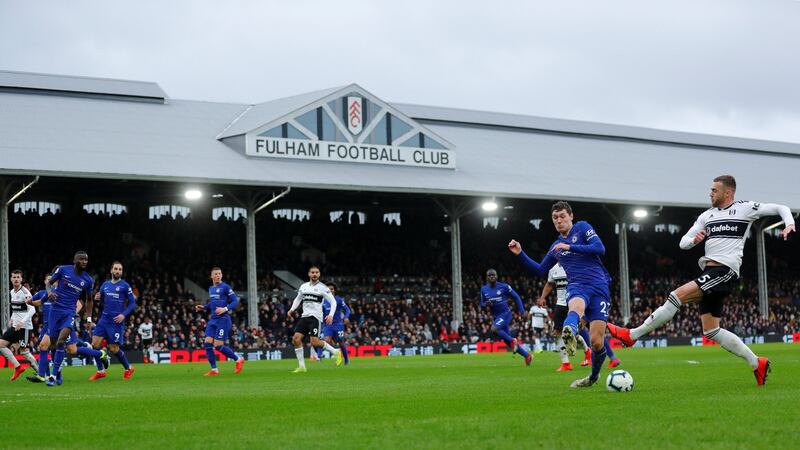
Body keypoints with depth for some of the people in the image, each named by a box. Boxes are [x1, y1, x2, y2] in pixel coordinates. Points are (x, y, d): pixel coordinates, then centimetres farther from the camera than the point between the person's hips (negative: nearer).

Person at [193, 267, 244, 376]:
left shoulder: (225, 287, -6)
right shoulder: (211, 289, 16)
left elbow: (235, 301, -8)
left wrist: (225, 309, -22)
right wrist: (203, 307, 11)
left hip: (223, 319, -7)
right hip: (213, 320, 7)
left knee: (218, 345, -11)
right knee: (207, 344, -4)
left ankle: (239, 360, 9)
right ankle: (214, 370, 3)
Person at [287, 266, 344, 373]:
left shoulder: (322, 287, -2)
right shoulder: (303, 286, 13)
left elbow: (333, 302, -3)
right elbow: (298, 299, 28)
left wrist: (331, 315, -18)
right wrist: (291, 310, 12)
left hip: (315, 317, -5)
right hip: (304, 316, 5)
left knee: (314, 342, -17)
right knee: (296, 339, -9)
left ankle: (336, 352, 6)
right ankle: (301, 367, -2)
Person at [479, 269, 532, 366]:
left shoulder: (504, 287, -9)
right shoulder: (484, 289, 3)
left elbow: (516, 297, 0)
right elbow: (482, 304, 12)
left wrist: (522, 311, -4)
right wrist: (486, 303, -12)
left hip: (505, 314, -5)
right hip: (496, 317, 6)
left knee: (494, 329, -31)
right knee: (507, 342, 7)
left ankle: (512, 340, -10)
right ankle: (527, 355, 21)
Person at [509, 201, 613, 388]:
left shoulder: (582, 228, 9)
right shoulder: (556, 246, 24)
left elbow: (600, 248, -6)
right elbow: (541, 271, 30)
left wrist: (569, 247, -11)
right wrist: (520, 254, 19)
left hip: (599, 288, -2)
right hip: (577, 286, 2)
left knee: (596, 342, -10)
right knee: (577, 306, -40)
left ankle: (594, 376, 20)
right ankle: (569, 333, -77)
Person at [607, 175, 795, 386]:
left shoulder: (745, 208, 3)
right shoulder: (707, 215, 19)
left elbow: (780, 208, 10)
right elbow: (683, 243, 18)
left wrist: (789, 224, -10)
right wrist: (693, 240, -5)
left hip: (725, 271, -8)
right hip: (710, 273, 8)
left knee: (677, 296, -21)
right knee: (711, 331, 6)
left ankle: (632, 335, -16)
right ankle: (757, 363, 15)